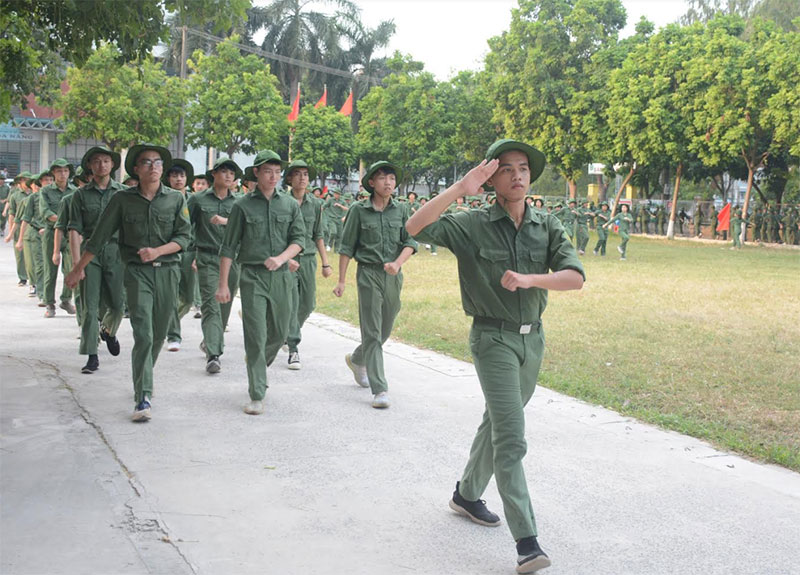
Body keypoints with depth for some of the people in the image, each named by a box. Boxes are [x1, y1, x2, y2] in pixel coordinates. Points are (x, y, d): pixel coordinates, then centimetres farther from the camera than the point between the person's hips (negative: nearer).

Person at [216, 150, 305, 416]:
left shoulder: (290, 205, 9)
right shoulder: (242, 205, 1)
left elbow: (299, 239, 6)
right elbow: (228, 247, 1)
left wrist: (282, 258, -14)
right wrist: (223, 284, -4)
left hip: (281, 276, 3)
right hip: (252, 276, -3)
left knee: (279, 333, 11)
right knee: (256, 336, -8)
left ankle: (257, 367, 42)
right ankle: (257, 396, -3)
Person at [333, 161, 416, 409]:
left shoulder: (400, 210, 5)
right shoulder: (359, 210, -2)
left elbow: (410, 242, 1)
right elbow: (347, 247, 1)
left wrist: (397, 263, -18)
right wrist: (341, 280, -2)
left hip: (394, 275, 4)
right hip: (369, 273, -4)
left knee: (385, 329, 15)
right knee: (372, 332, -5)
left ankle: (356, 359, 43)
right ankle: (380, 389, -6)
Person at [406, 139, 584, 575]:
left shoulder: (547, 226, 1)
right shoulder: (473, 225, -10)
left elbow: (575, 277, -11)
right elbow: (415, 228, -23)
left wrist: (529, 279, -28)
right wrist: (461, 188, -28)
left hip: (532, 338, 5)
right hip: (493, 339, -5)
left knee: (497, 424, 21)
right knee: (511, 438, -12)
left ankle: (467, 494, 43)